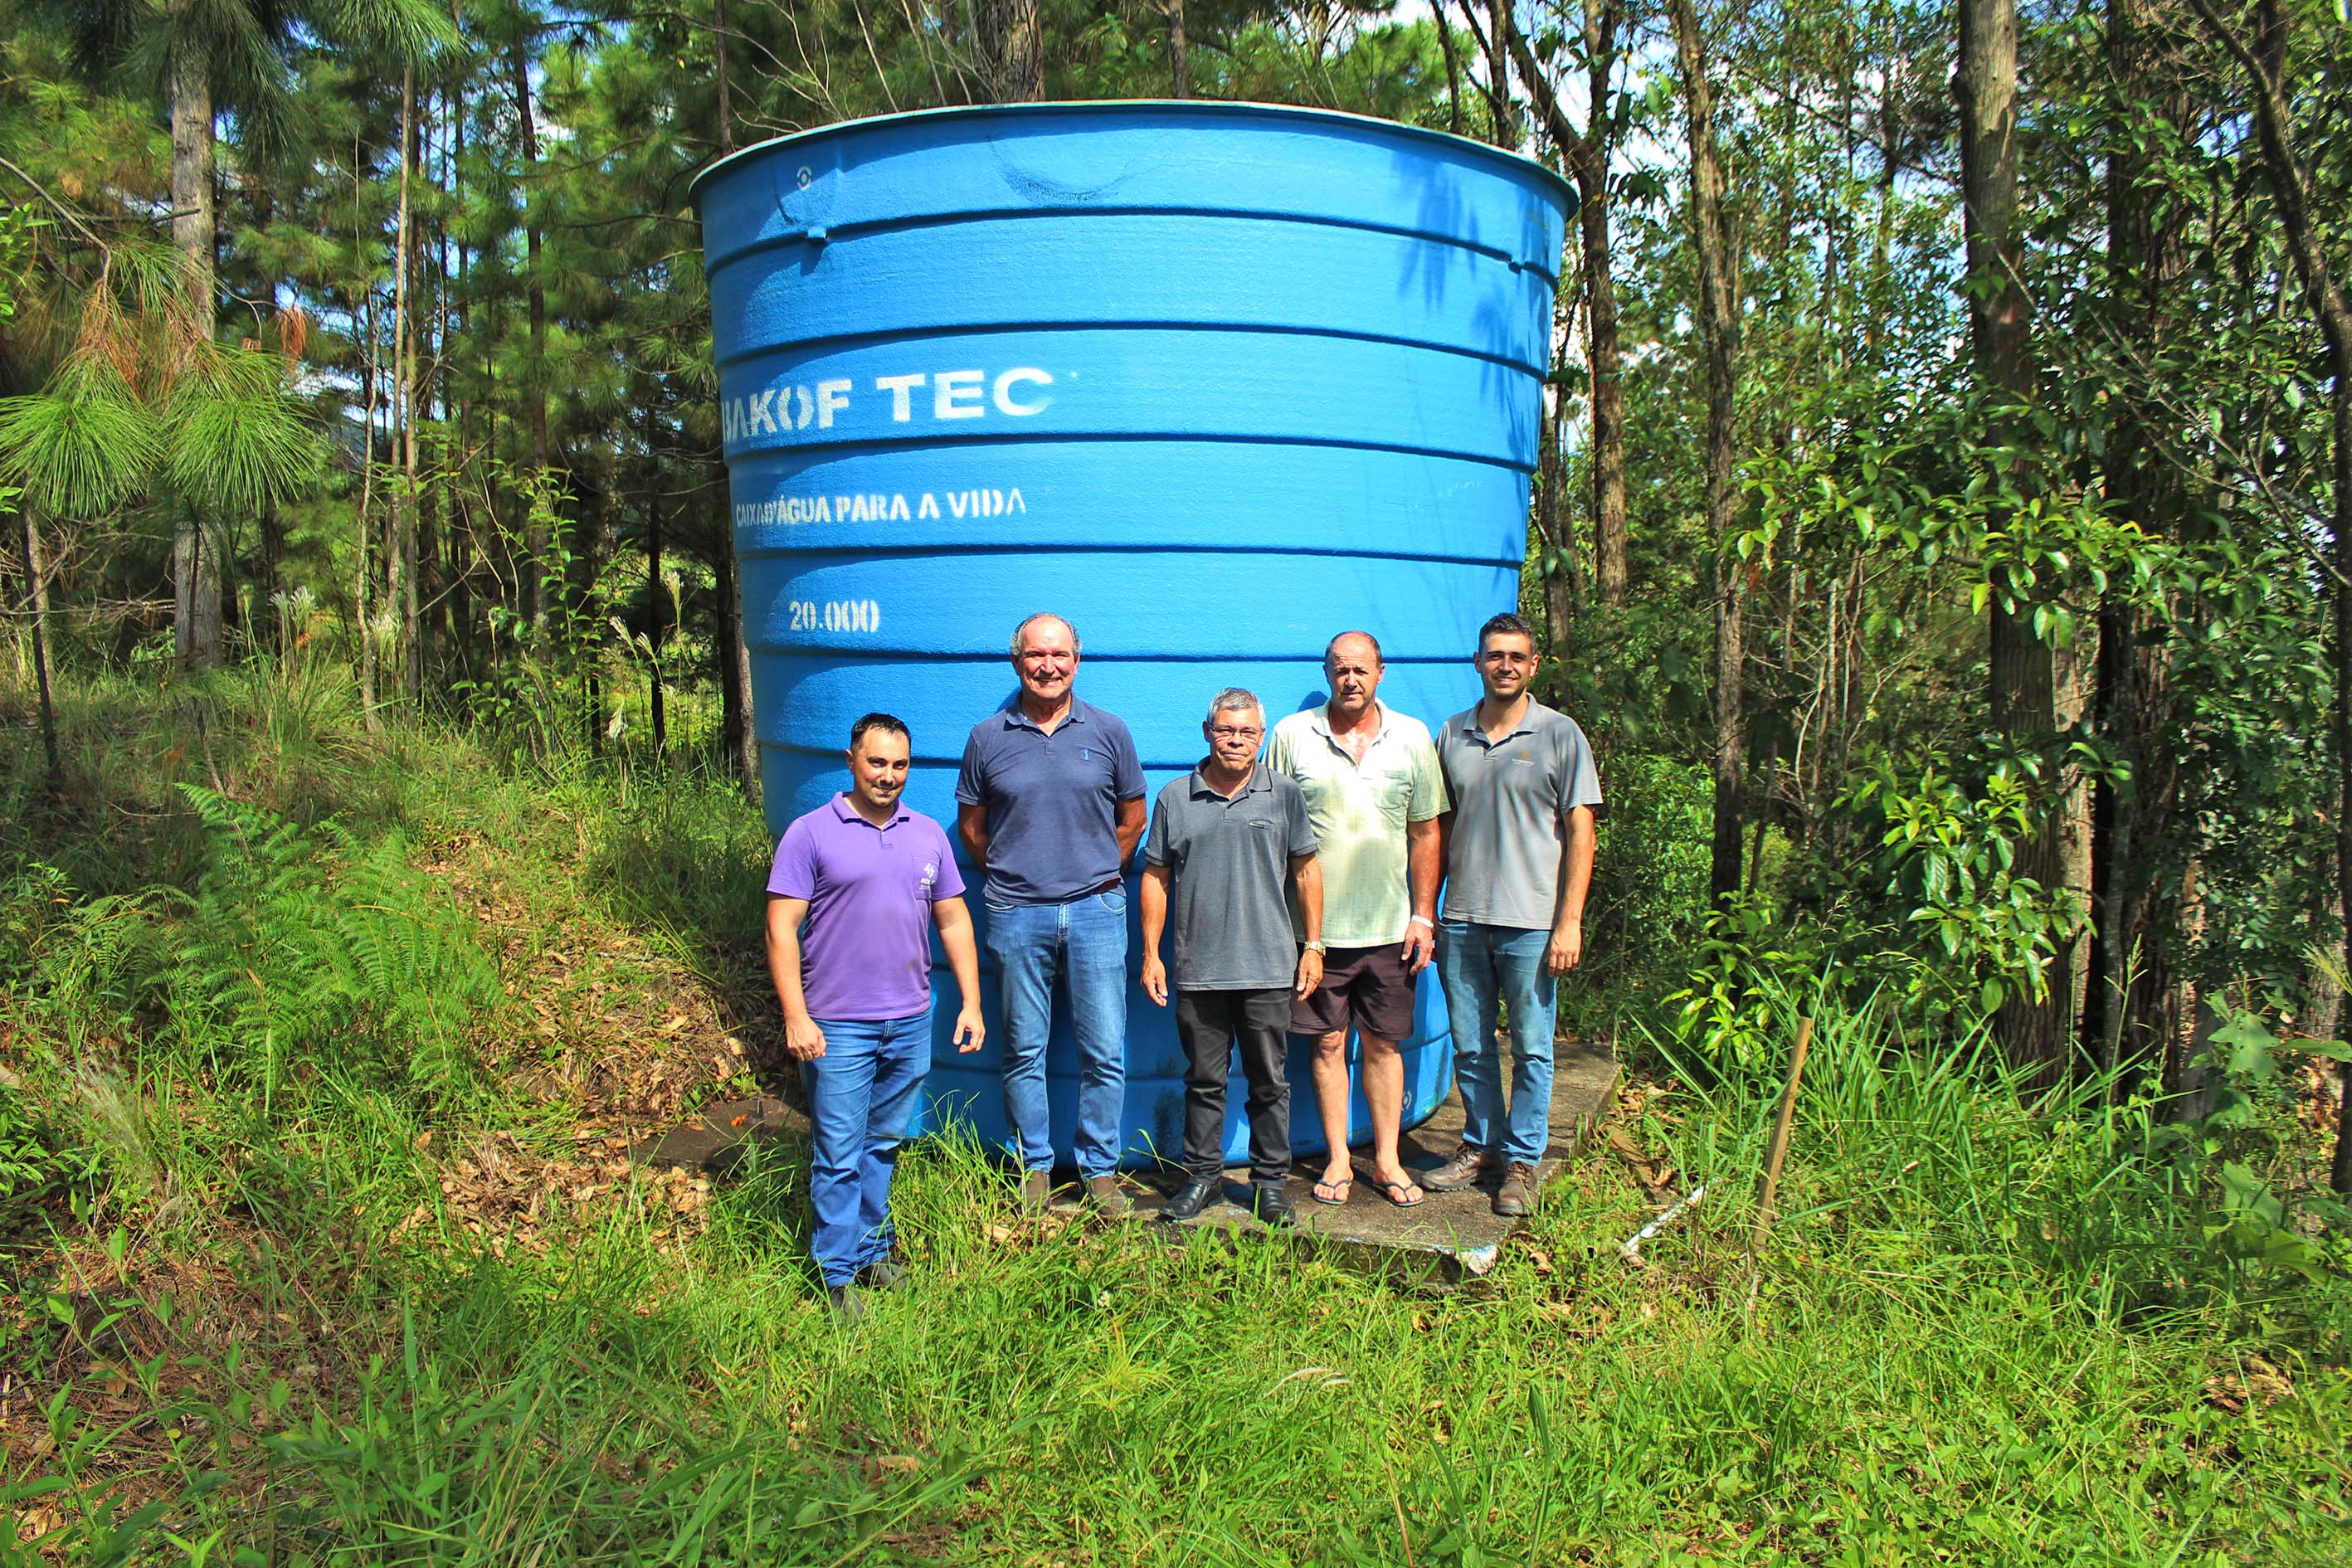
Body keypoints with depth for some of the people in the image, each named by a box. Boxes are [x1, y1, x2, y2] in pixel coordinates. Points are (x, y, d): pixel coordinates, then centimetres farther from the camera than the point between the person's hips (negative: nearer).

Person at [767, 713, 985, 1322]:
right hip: (838, 1026, -4)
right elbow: (781, 929, -8)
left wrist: (971, 1002, 8)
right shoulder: (811, 833, -5)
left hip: (910, 1022, 4)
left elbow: (953, 921, 13)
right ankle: (838, 1275, 11)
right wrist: (795, 1017, -14)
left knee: (884, 1145, 15)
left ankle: (872, 1249, 29)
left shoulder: (928, 834, 9)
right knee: (839, 1156, 0)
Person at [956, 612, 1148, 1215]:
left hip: (1095, 910, 0)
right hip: (1017, 915, 0)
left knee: (1105, 1050, 3)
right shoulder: (988, 737, 2)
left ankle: (1101, 1169, 17)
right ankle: (1034, 1166, 22)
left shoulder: (1108, 732, 3)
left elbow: (1132, 816, 12)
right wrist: (1011, 875, 11)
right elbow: (970, 824, 11)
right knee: (1024, 1050, 8)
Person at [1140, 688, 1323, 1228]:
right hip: (1198, 971, 1)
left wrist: (1314, 946, 5)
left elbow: (1306, 870, 8)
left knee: (1269, 1082, 7)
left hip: (1269, 969, 0)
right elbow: (1156, 878, 9)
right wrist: (1151, 954, 6)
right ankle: (1203, 1174, 24)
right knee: (1203, 1080, 10)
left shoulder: (1283, 794, 3)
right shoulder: (1176, 799, 4)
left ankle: (1270, 1179, 19)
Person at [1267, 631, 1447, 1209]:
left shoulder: (1412, 738, 4)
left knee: (1383, 1043, 9)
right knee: (1328, 1042, 6)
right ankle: (1338, 1160, 18)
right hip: (1315, 926, -1)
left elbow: (1425, 832, 7)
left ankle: (1386, 1160, 20)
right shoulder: (1292, 735, -1)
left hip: (1388, 926, 1)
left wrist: (1424, 915, 3)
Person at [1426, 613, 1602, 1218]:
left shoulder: (1559, 734, -2)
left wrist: (1570, 922, -10)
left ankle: (1522, 1160, 18)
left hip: (1530, 923, -3)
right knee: (1470, 1047, 12)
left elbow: (1579, 831, -4)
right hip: (1462, 920, 3)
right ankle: (1481, 1146, 27)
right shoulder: (1453, 735, 8)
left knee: (1532, 1049, 5)